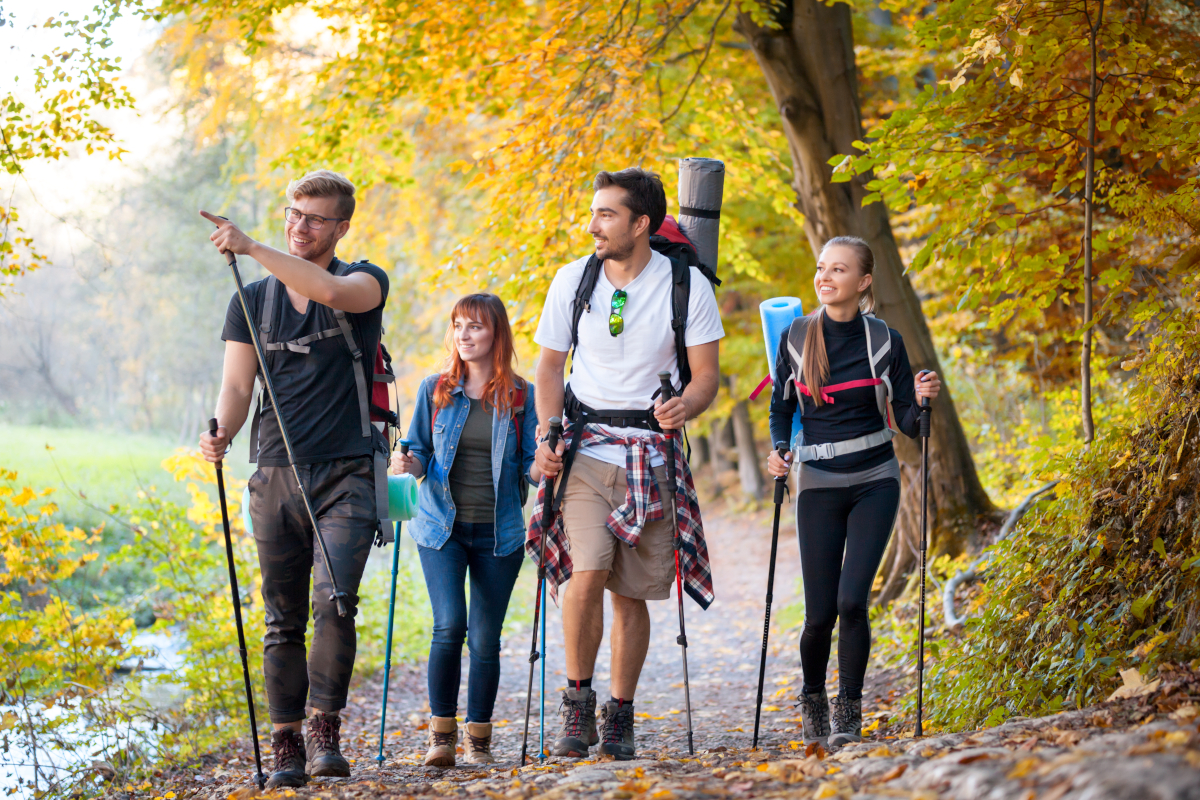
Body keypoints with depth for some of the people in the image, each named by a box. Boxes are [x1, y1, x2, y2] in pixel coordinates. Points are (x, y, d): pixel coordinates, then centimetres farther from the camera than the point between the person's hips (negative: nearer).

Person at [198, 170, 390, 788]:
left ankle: (325, 734, -10)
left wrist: (252, 248, -22)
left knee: (334, 603, -18)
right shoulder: (252, 301, 12)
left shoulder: (365, 281, 2)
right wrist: (221, 434, -16)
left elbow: (333, 292, -23)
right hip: (276, 475, 3)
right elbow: (237, 386, 5)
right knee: (284, 619, 4)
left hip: (346, 476, -3)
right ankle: (286, 749, 9)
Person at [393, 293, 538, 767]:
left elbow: (530, 463, 5)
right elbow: (421, 451, 11)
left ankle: (479, 739, 15)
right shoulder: (434, 389, 6)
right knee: (449, 624, -16)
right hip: (441, 526, 0)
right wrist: (408, 463, -10)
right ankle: (441, 732, -2)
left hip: (498, 532, 0)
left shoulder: (520, 396, 3)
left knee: (485, 637, 2)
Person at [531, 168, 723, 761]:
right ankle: (578, 702, -2)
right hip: (586, 446, 0)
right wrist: (548, 434, -5)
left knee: (632, 592, 3)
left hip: (652, 451, 0)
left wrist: (684, 405, -23)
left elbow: (706, 373, 0)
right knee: (588, 571, -19)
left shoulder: (686, 285, -3)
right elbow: (550, 365, 10)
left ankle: (620, 715, 18)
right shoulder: (573, 279, 2)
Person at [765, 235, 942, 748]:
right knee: (820, 614, -1)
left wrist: (922, 399, -21)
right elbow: (780, 408, 11)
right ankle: (813, 700, 29)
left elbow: (909, 422, 0)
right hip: (818, 486, 1)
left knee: (852, 599, -16)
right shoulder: (796, 339, 1)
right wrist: (778, 454, -6)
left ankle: (849, 713, 2)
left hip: (874, 484, -1)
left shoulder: (884, 341, -3)